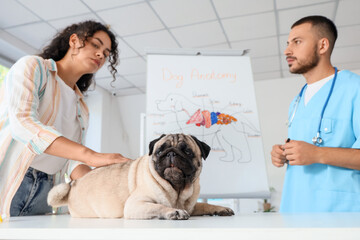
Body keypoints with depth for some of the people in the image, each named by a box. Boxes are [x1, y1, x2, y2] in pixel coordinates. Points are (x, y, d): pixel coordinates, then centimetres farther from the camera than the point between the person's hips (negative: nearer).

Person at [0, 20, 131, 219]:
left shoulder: (81, 108, 16)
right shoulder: (33, 66, 0)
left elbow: (72, 160, 7)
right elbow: (23, 123, -18)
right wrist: (92, 156, -27)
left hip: (43, 195, 5)